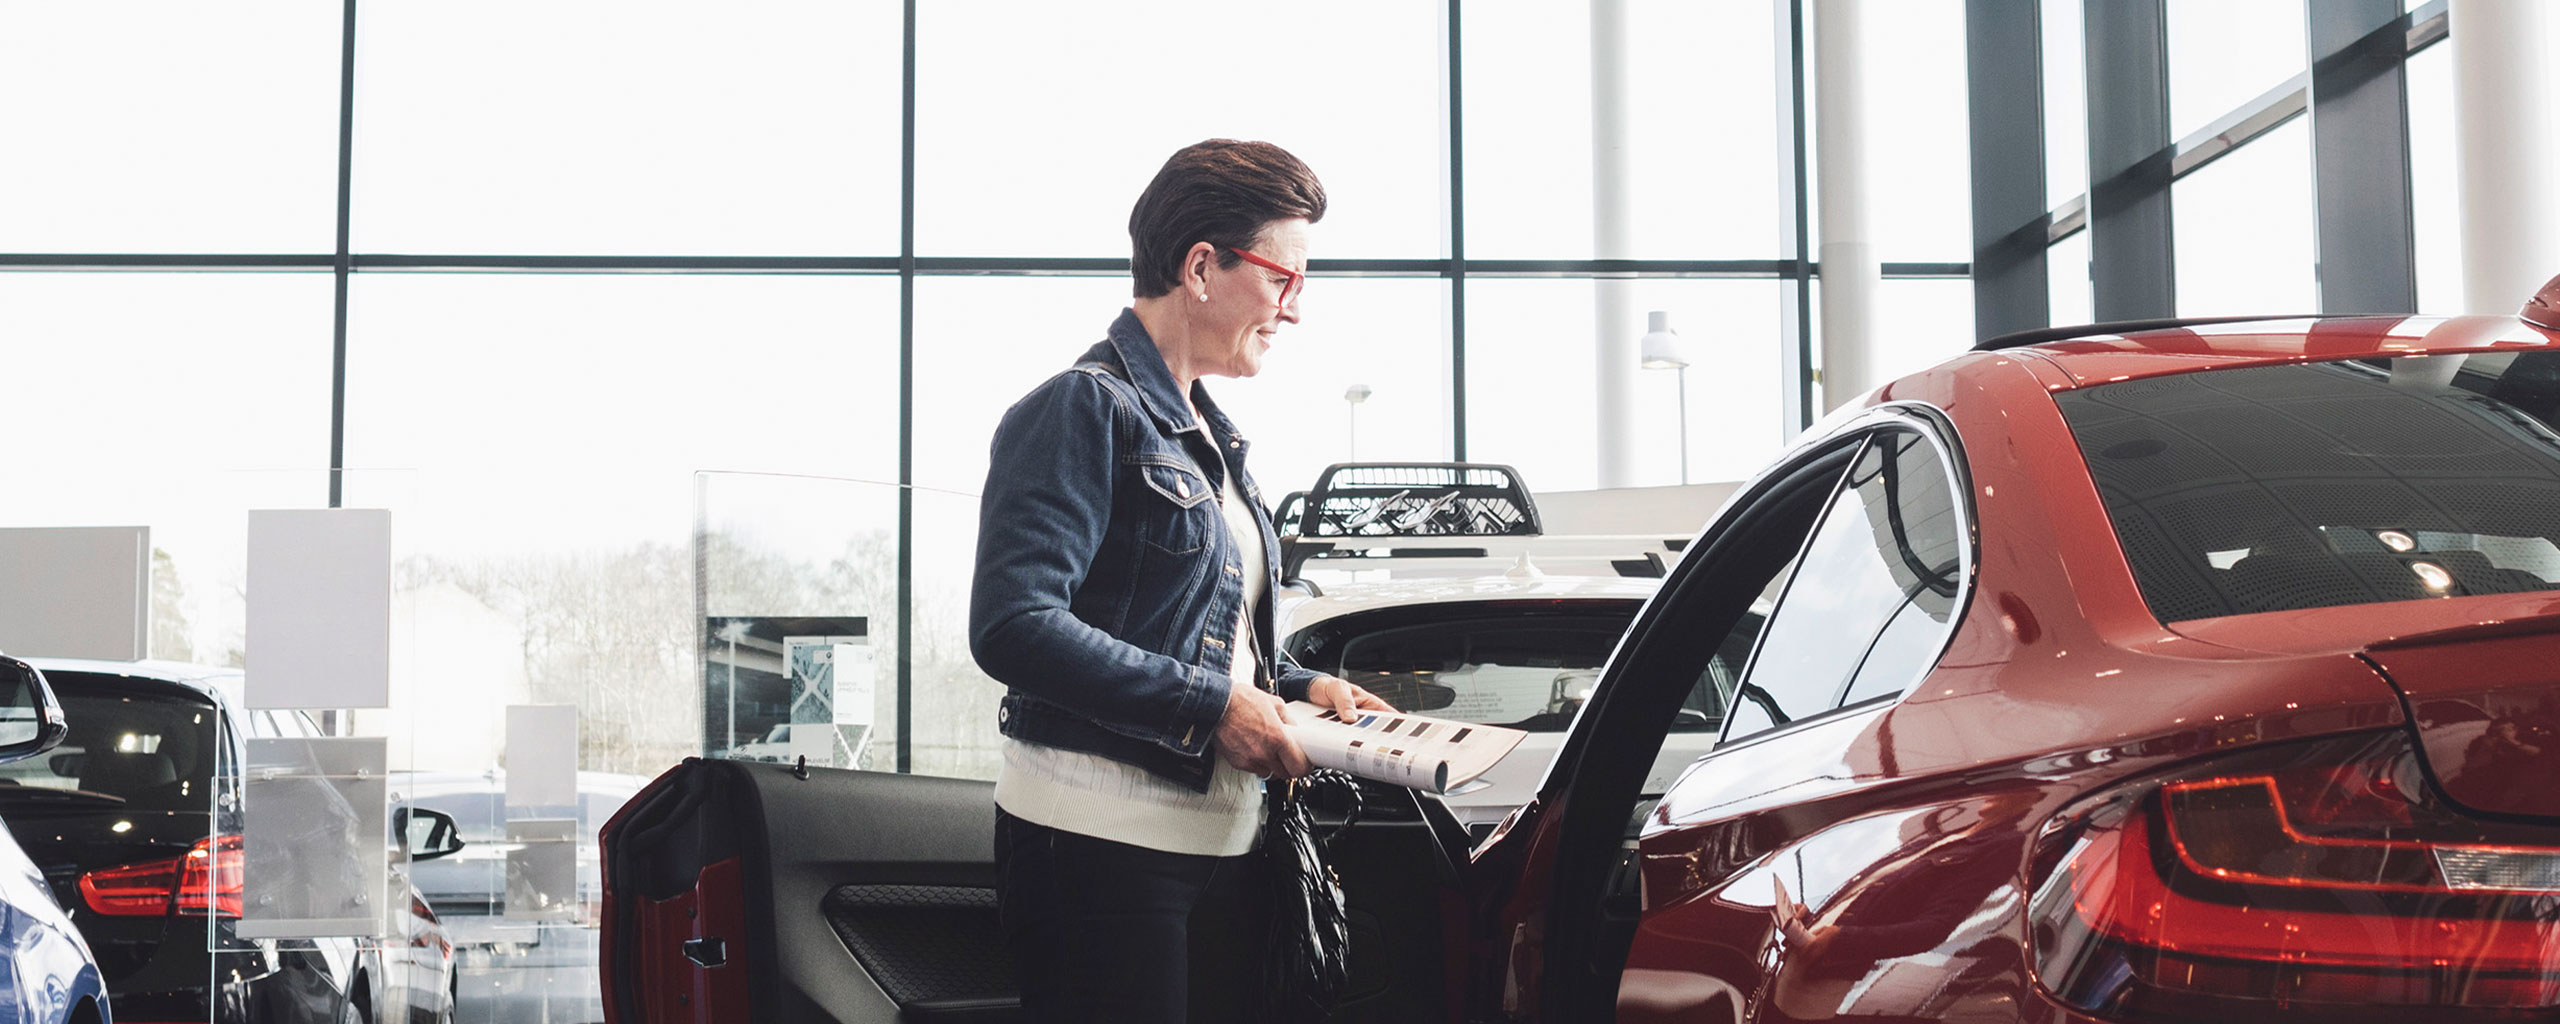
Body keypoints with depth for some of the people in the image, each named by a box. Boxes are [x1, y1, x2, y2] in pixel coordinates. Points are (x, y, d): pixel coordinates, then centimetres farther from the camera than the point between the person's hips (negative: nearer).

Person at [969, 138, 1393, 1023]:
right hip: (1101, 841, -8)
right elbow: (1013, 625, -21)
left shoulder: (1211, 439, 20)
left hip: (1222, 842, 9)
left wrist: (1296, 688, 9)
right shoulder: (1086, 408, -9)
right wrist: (1211, 704, -19)